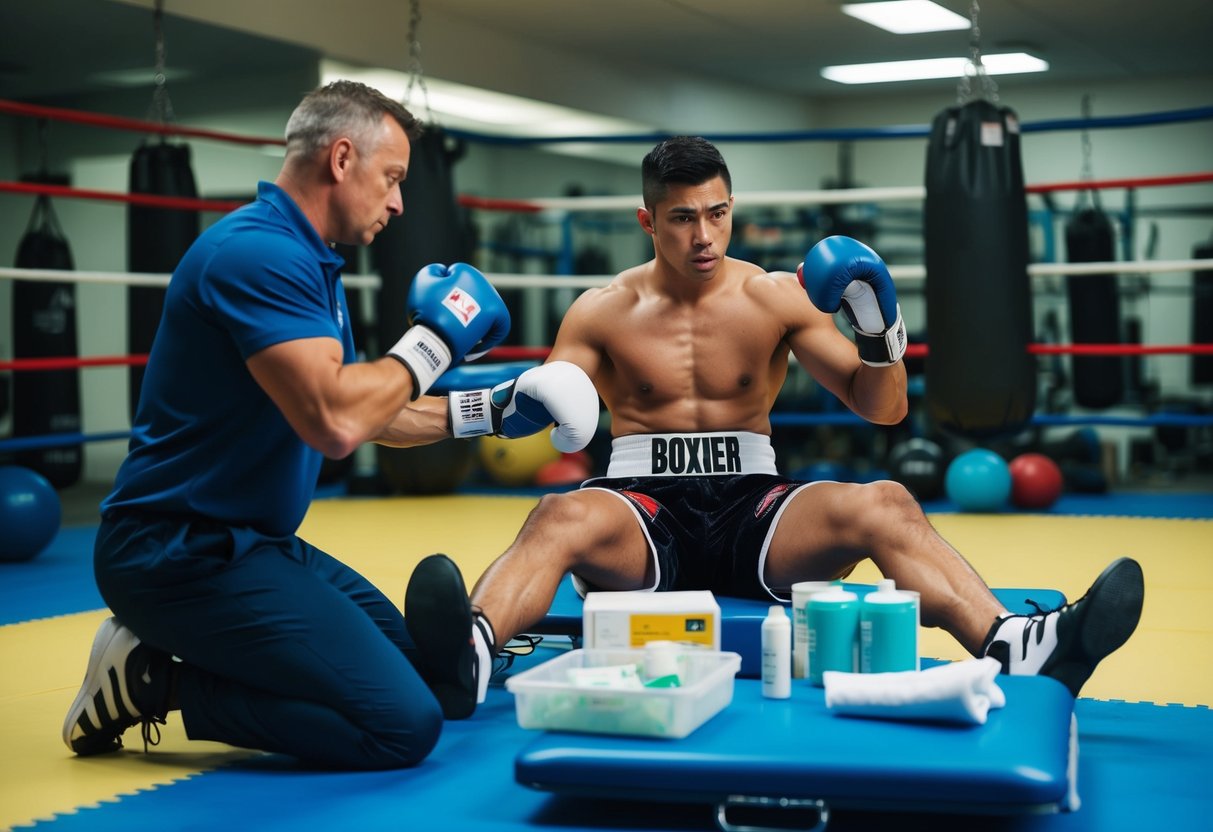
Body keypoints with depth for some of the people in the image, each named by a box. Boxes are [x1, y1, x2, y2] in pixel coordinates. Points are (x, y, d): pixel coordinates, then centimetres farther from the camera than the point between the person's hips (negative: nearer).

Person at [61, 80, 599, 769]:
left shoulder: (307, 262, 15)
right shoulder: (260, 253, -19)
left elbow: (360, 409, 23)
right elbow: (335, 423, -29)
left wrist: (488, 413, 17)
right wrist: (435, 339, -14)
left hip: (251, 540, 11)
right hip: (184, 551, -11)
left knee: (413, 659, 19)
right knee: (403, 725, -17)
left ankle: (155, 659, 13)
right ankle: (157, 682, -6)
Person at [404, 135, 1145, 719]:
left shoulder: (779, 298, 7)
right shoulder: (602, 313, 5)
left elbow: (884, 410, 6)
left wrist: (880, 333, -14)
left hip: (752, 505, 1)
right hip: (643, 510, -1)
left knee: (885, 506, -27)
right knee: (561, 518, -35)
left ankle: (1019, 649, -44)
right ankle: (469, 658, -61)